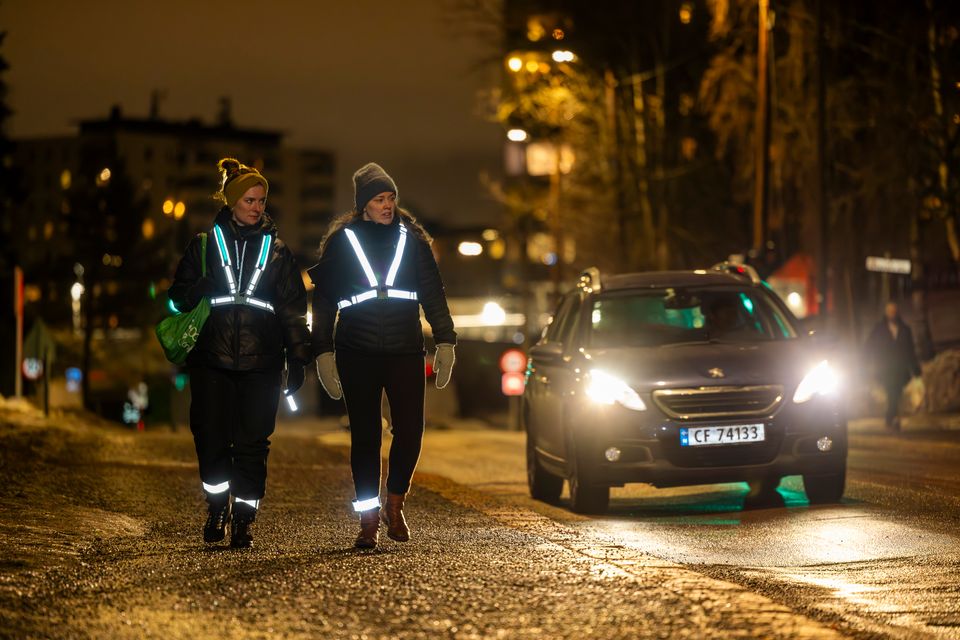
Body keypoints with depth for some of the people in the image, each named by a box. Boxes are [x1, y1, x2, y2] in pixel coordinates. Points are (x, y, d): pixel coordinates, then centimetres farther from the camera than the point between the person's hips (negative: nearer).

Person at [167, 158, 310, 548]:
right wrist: (200, 290, -15)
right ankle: (217, 507, 21)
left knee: (252, 444, -4)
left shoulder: (276, 250, 11)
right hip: (212, 359, 0)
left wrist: (297, 360, 4)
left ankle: (244, 519, 5)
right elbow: (179, 294, 8)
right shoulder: (205, 245, 8)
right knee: (211, 439, -2)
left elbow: (293, 307, 10)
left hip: (261, 363, 0)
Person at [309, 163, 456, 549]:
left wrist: (445, 341, 4)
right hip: (358, 355, -1)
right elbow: (323, 299, 6)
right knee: (365, 436, 0)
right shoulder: (341, 242, 5)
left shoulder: (412, 239, 8)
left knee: (410, 431, -7)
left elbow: (432, 293, 10)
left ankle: (395, 505, 14)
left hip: (405, 352, 1)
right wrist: (323, 351, 0)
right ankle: (369, 519, 6)